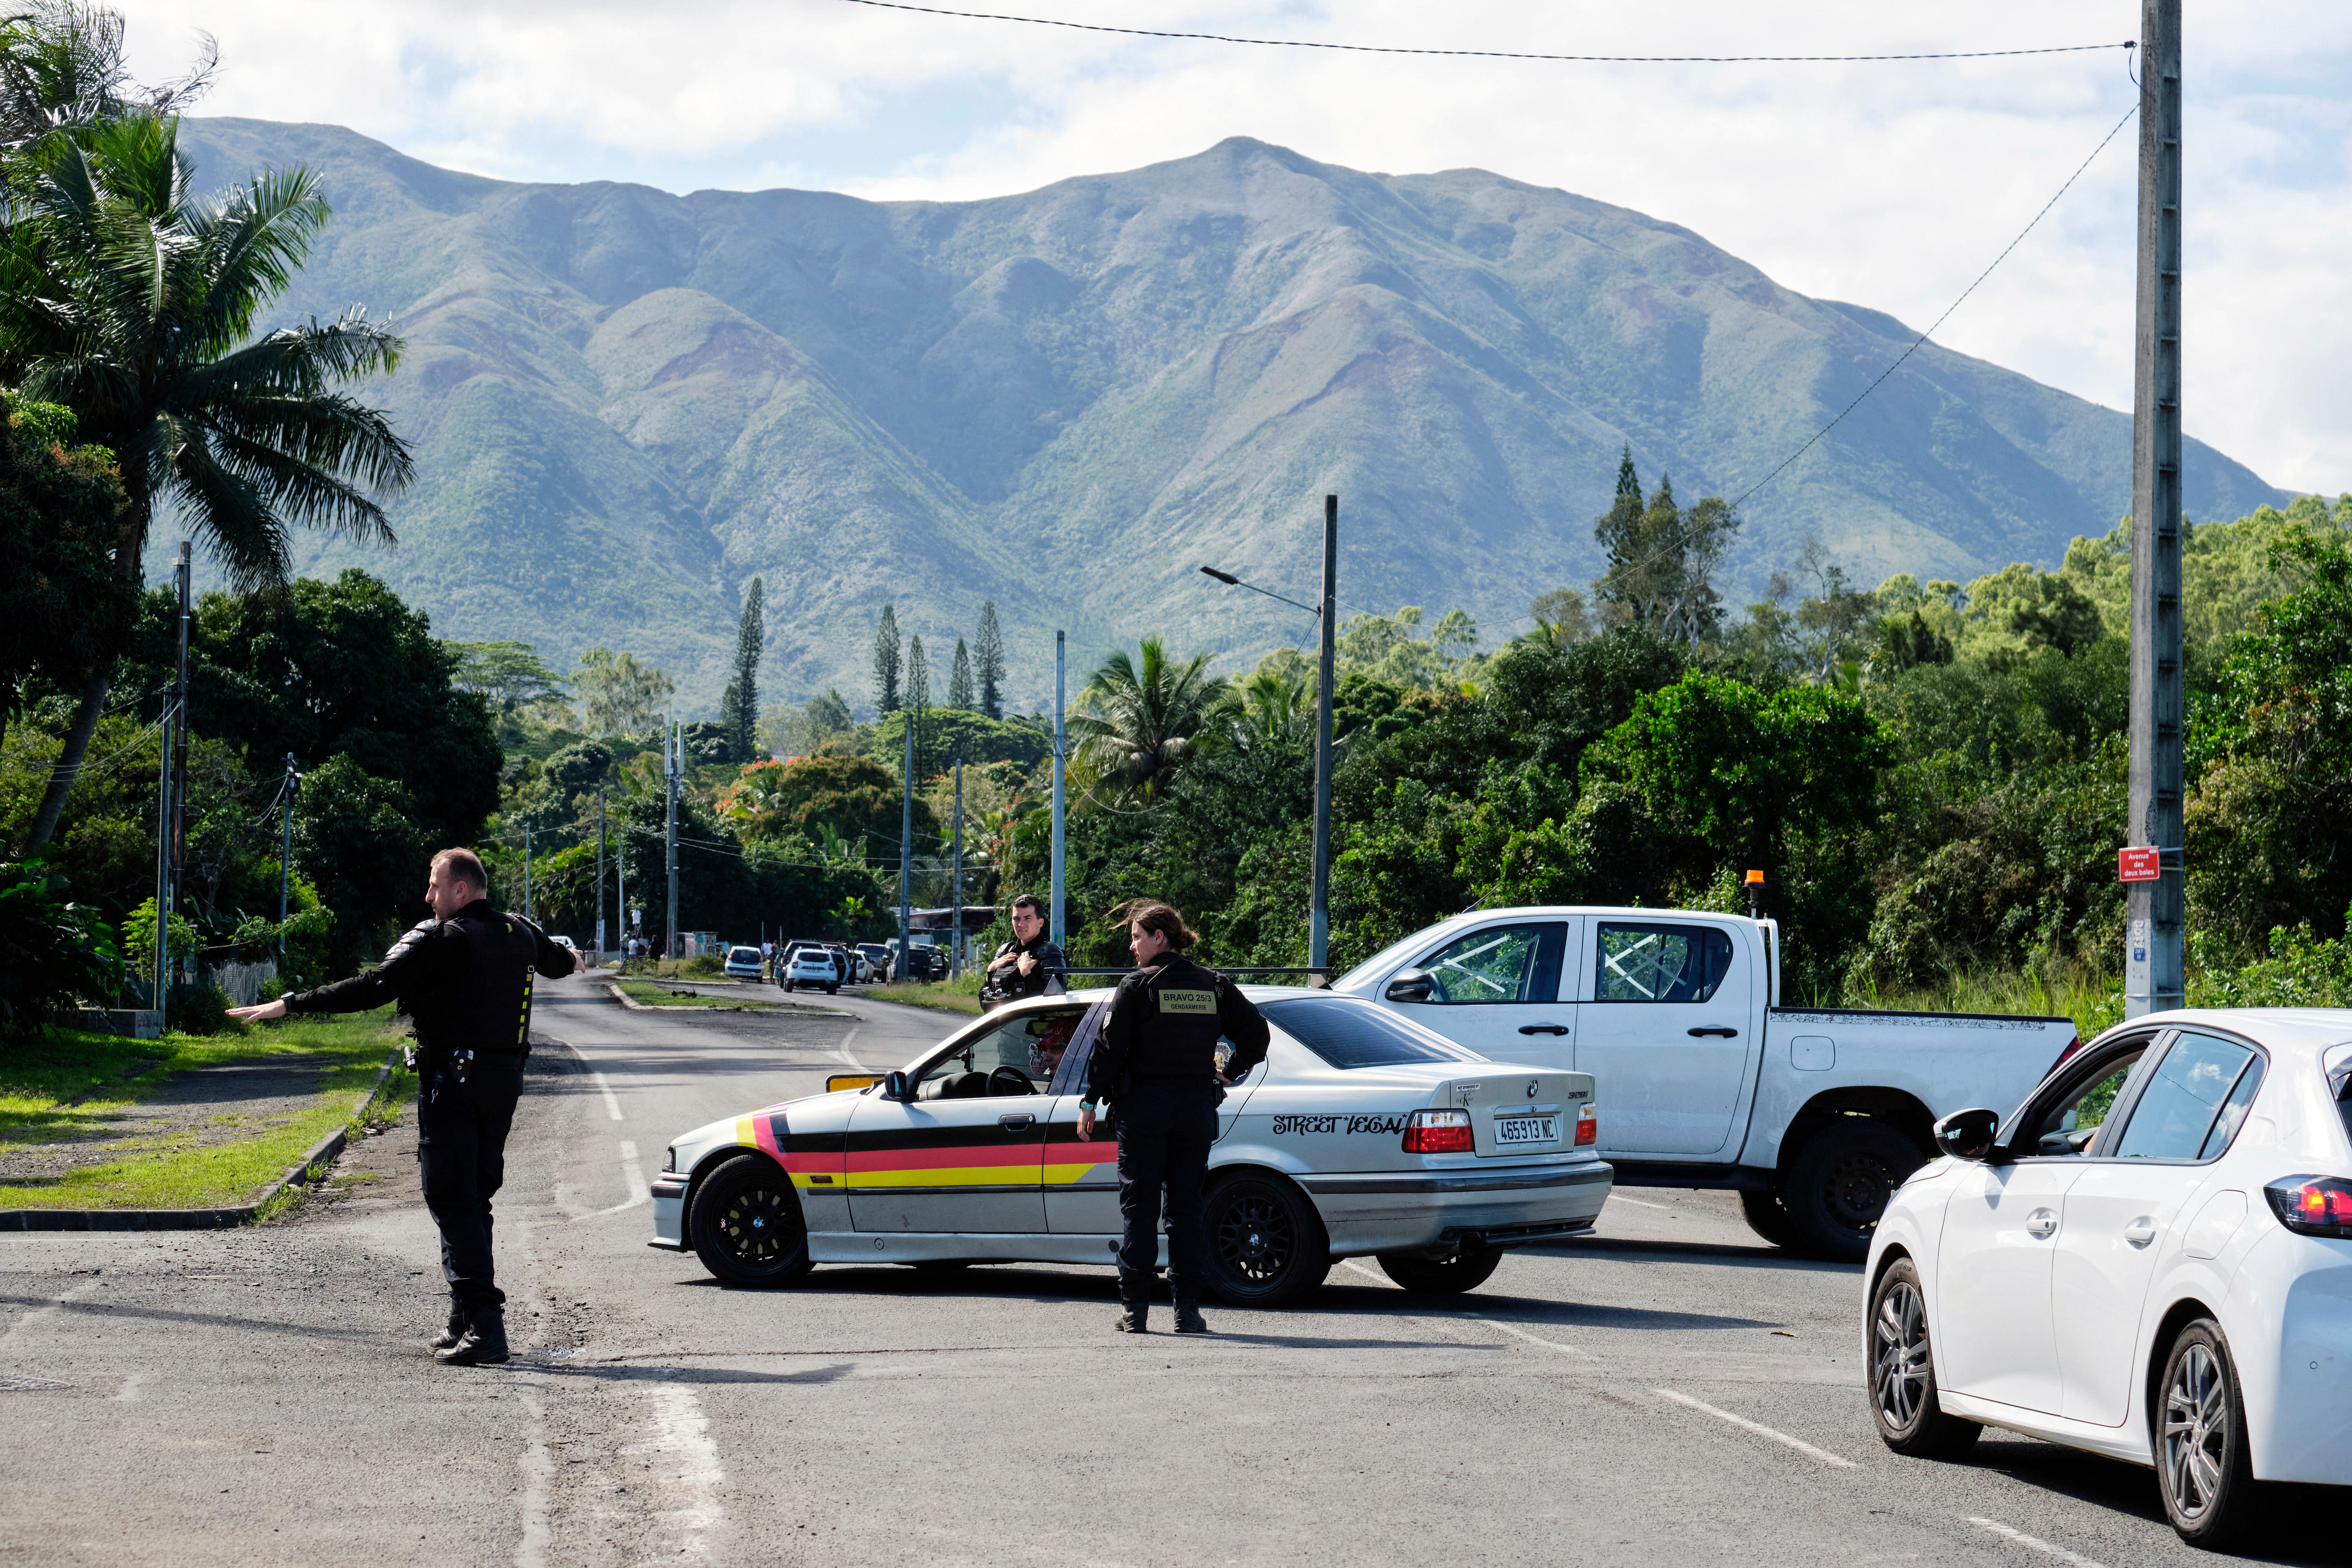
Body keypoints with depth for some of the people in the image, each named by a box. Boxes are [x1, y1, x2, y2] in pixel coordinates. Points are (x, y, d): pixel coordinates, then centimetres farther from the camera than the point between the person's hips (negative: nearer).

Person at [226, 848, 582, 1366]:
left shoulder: (442, 939, -12)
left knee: (452, 1202, -7)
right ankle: (468, 1323, 20)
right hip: (504, 1081, 8)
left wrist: (289, 1004, -19)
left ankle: (484, 1326, -16)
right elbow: (557, 962, 36)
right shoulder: (521, 934, 12)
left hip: (453, 1084, -8)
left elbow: (374, 987, -20)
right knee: (474, 1201, 16)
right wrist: (571, 961, 62)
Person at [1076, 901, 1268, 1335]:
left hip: (1144, 1106, -4)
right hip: (1197, 1106, 4)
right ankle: (1188, 1307, 4)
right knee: (1188, 1206, 7)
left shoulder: (1137, 986, -6)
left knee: (1139, 1205, 1)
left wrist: (1090, 1102, -3)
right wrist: (1229, 1074, 13)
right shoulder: (1214, 986, 7)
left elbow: (1109, 1049, -8)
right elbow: (1256, 1031, 5)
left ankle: (1134, 1308, -1)